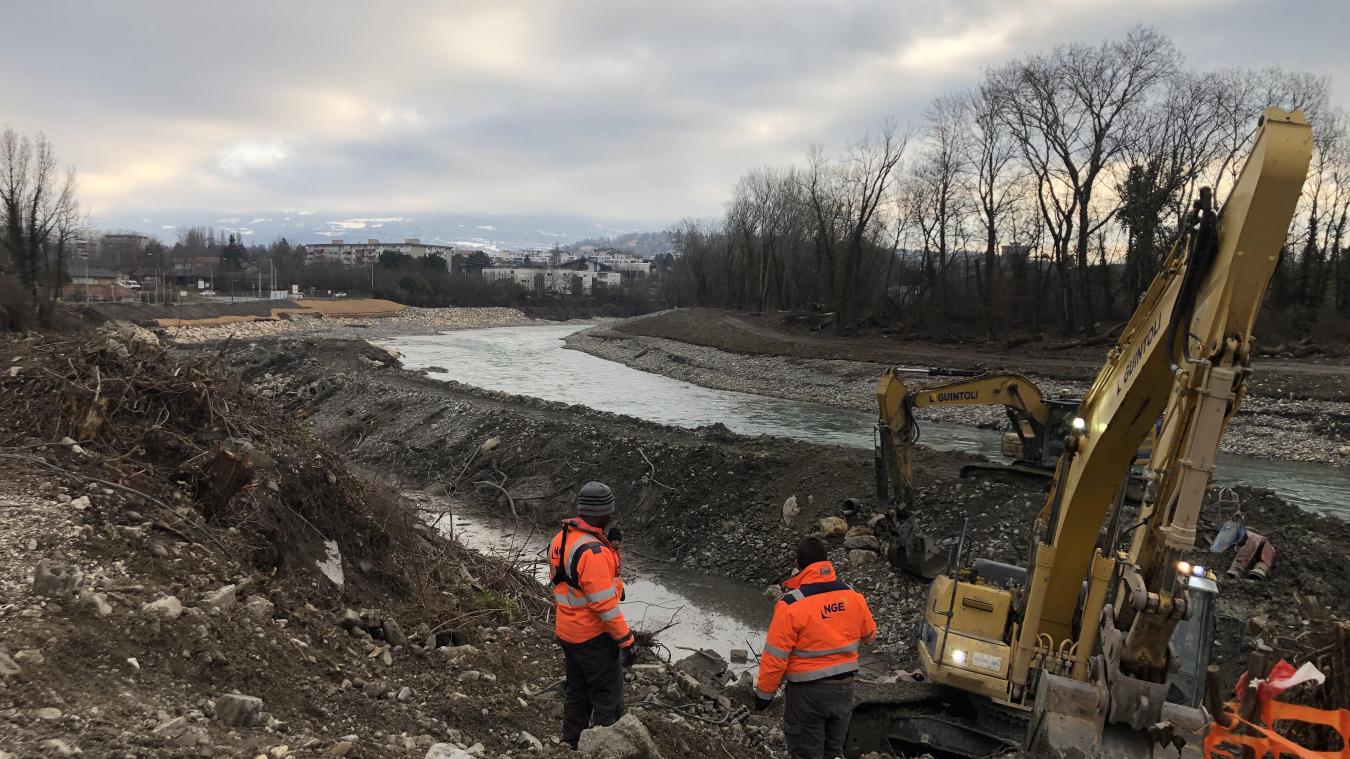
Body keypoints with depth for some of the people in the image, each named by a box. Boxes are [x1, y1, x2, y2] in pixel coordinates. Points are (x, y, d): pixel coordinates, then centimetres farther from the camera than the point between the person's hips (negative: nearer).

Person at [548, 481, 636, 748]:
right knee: (608, 700, 6)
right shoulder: (593, 551, -28)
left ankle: (571, 746, 35)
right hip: (593, 636, -9)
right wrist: (625, 640, -18)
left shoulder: (561, 538, 0)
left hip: (566, 631, 9)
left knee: (577, 693, 23)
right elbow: (605, 604, -26)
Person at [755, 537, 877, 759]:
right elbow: (869, 635, 10)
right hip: (844, 688, 5)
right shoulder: (853, 595, -7)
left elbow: (775, 656, -18)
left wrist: (764, 692, -5)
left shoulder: (791, 605, -22)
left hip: (807, 691, -5)